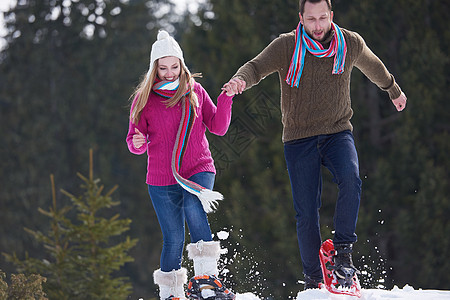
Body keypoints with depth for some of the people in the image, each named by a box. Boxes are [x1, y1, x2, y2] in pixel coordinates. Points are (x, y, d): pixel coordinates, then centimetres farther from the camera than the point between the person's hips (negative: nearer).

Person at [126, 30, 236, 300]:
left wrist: (227, 97, -8)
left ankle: (206, 278, -27)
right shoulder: (144, 99, 2)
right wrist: (137, 144, -17)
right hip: (162, 178, 0)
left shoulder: (195, 91, 6)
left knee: (194, 211, -29)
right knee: (174, 239, -2)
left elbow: (218, 127, 5)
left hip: (198, 169, 0)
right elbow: (135, 141, 7)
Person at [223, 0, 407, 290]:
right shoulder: (287, 46, -6)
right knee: (306, 212, -4)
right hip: (300, 137, -1)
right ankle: (313, 279, 10)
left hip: (338, 131, 1)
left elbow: (373, 67, 21)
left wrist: (394, 90, 39)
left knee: (351, 180, -30)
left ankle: (343, 251, -19)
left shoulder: (351, 44, 1)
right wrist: (240, 80, -42)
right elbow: (257, 67, -18)